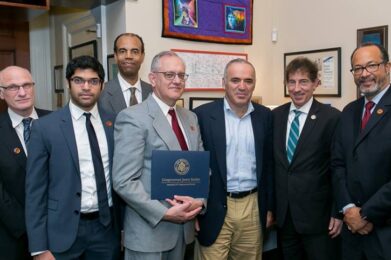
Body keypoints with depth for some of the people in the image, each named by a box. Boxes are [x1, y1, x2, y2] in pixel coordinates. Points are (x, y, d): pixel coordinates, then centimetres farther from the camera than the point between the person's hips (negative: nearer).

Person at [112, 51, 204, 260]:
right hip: (149, 229, -6)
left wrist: (198, 200, -8)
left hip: (184, 225, 6)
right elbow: (124, 181, -18)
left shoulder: (190, 118, 9)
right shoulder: (133, 118, -13)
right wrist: (165, 213, -19)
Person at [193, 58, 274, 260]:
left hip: (253, 207, 3)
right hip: (214, 208, -3)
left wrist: (270, 206, 11)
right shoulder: (203, 114, -6)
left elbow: (269, 164, 10)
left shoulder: (265, 116, 5)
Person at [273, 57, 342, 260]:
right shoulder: (276, 116, 4)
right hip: (283, 214, 4)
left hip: (317, 214, -4)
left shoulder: (331, 117, -9)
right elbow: (272, 163, 8)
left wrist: (337, 212, -7)